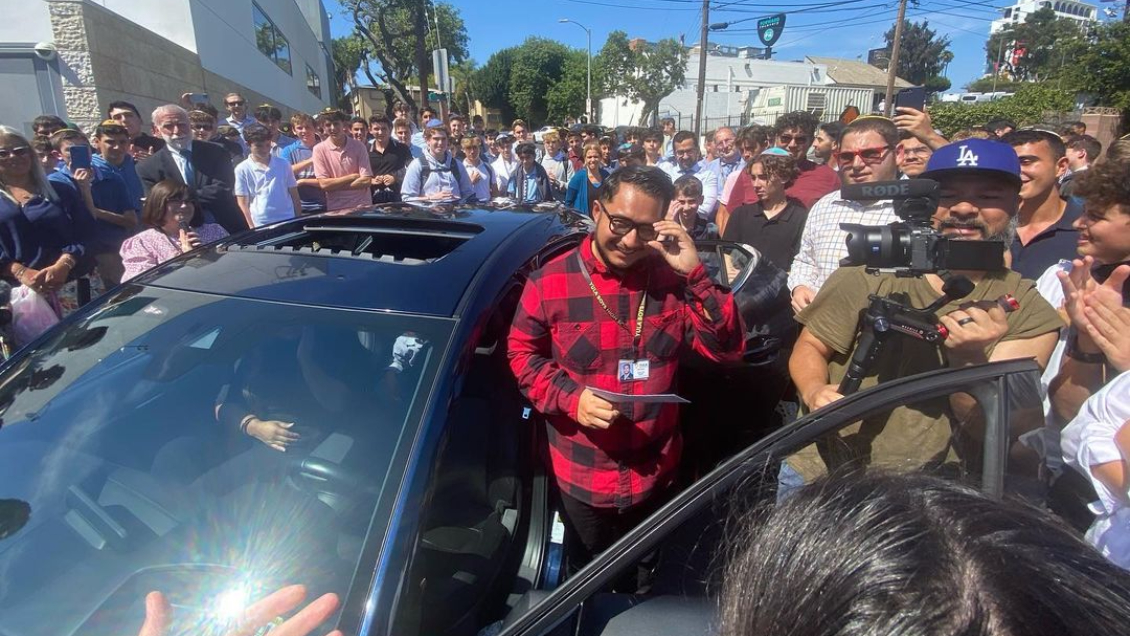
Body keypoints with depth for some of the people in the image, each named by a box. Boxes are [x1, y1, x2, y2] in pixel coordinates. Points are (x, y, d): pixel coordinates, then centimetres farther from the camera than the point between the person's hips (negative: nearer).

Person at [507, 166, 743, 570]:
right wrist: (570, 397, -21)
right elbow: (522, 354, -4)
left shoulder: (672, 279, -8)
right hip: (581, 478, -2)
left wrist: (695, 275, -22)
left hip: (657, 474, 2)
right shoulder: (550, 282, -14)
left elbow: (727, 350, -11)